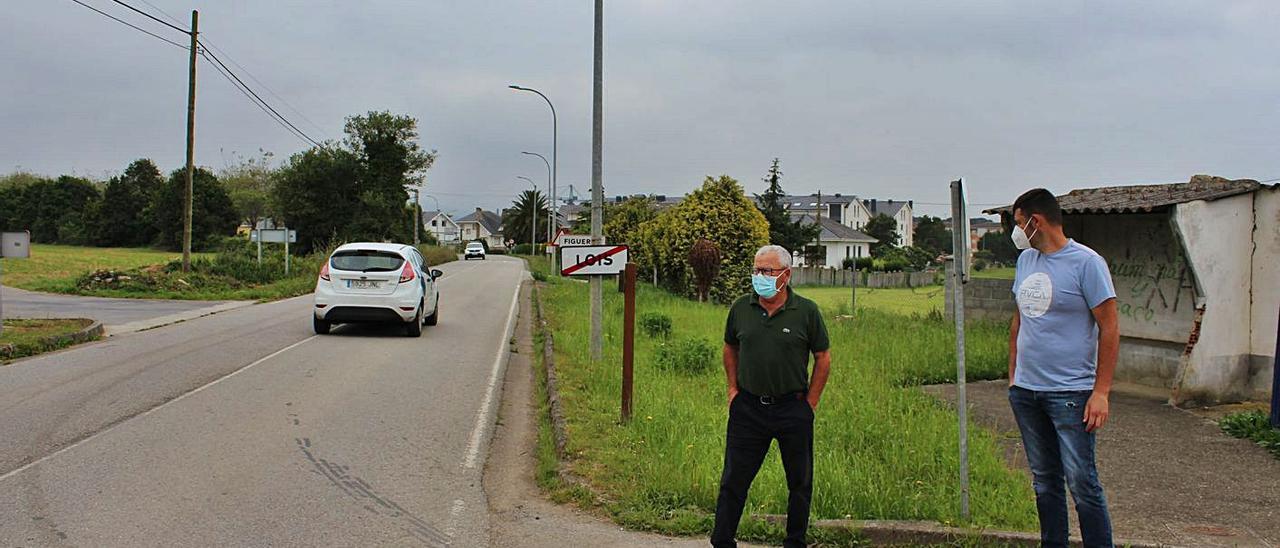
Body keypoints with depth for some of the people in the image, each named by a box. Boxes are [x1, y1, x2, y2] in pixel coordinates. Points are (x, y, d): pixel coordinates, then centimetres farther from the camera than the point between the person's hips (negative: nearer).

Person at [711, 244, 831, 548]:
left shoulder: (806, 311, -5)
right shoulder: (740, 308, 1)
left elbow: (823, 358, 2)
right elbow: (730, 349, 17)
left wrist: (810, 403, 0)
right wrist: (733, 389, 10)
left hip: (793, 409, -1)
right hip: (748, 408, 1)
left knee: (800, 482, 11)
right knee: (734, 480, 4)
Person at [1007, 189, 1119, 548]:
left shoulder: (1085, 262, -9)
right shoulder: (1026, 260, 12)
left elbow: (1109, 329, -10)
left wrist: (1101, 392, -14)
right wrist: (1013, 375, 16)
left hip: (1070, 393, -7)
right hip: (1025, 391, 7)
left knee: (1082, 482, -6)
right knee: (1044, 481, 14)